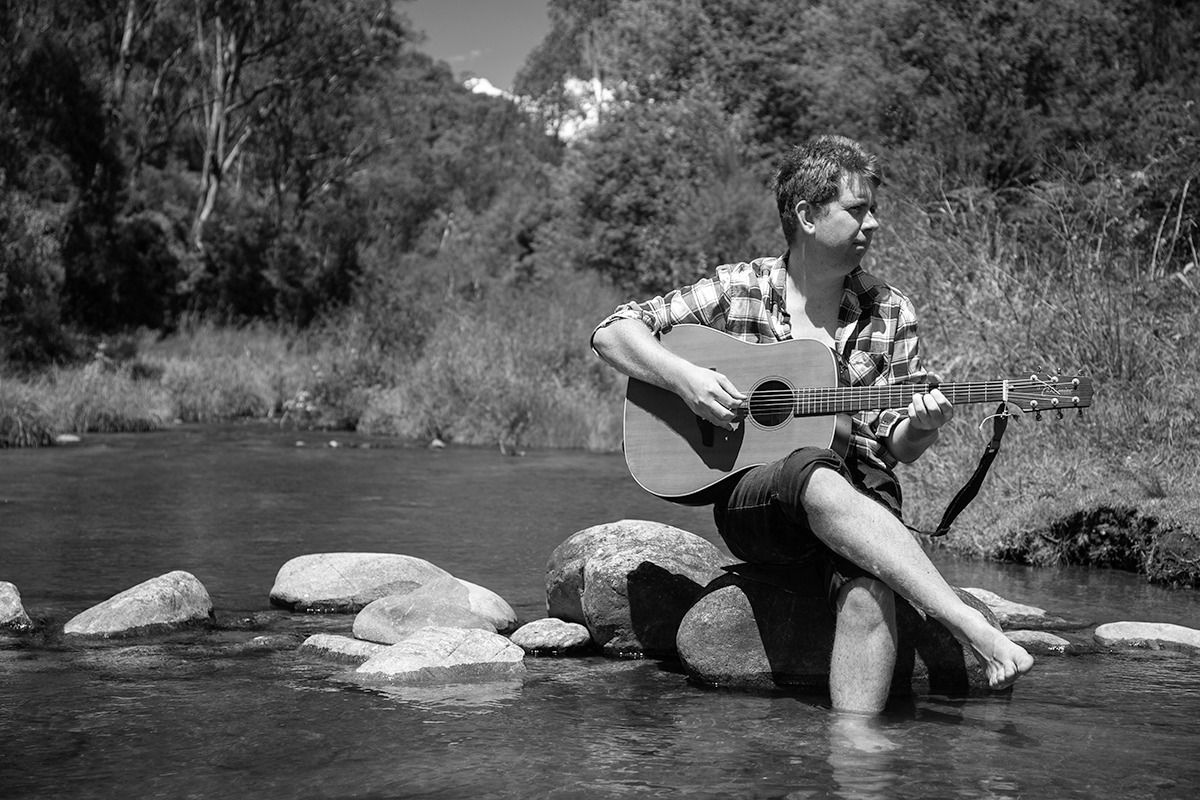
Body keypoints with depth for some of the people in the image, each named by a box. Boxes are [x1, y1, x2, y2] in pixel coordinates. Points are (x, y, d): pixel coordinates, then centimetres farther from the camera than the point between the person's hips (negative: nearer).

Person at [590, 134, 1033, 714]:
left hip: (859, 500, 3)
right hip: (750, 497, -2)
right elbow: (611, 334, 4)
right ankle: (971, 627, -43)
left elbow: (897, 448, 12)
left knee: (866, 588, -34)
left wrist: (921, 427, -11)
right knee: (821, 479, -39)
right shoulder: (737, 291, 4)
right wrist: (685, 379, -12)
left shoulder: (889, 313, 10)